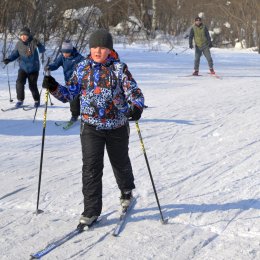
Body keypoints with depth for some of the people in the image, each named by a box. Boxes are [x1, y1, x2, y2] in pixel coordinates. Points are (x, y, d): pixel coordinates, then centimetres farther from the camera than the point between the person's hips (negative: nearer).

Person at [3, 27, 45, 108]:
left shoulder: (33, 42, -10)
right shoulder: (19, 44, -1)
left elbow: (42, 50, -18)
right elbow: (15, 53, 9)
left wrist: (39, 45, -39)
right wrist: (9, 59, -8)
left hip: (33, 69, -2)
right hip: (23, 68, 2)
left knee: (32, 86, 1)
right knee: (19, 82, -15)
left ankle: (37, 100, 23)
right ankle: (20, 100, -1)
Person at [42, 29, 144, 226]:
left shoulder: (119, 68, -8)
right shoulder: (83, 68, 0)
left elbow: (134, 92, -13)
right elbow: (70, 94, 5)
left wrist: (137, 107, -34)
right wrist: (54, 88, -14)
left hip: (117, 126, -1)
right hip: (91, 126, 1)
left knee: (120, 163, 18)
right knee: (91, 167, -8)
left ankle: (127, 191, 48)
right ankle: (91, 211, 1)